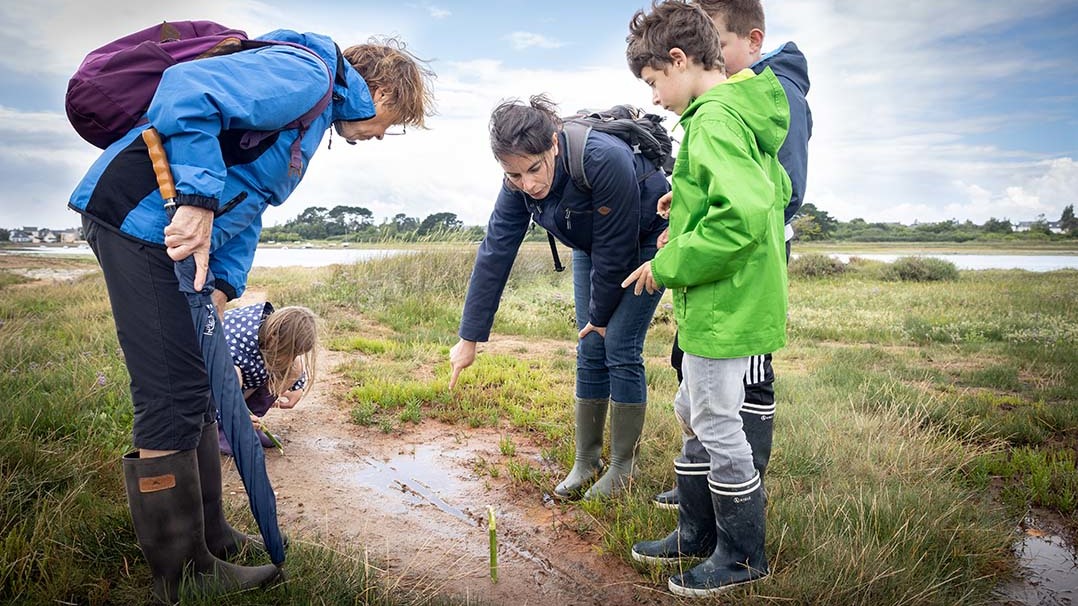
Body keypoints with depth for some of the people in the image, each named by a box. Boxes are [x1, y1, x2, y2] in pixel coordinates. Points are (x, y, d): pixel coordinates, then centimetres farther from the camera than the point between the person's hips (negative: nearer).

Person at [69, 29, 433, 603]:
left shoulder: (316, 107, 23)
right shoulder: (307, 73, -10)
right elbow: (188, 88, -23)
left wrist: (225, 284, 9)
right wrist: (200, 199, -25)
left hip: (181, 234, 11)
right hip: (140, 217, -11)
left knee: (197, 395, 15)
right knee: (173, 401, -8)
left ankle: (208, 542, 28)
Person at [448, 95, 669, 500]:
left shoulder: (605, 161, -39)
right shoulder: (518, 185, -21)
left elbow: (615, 253, -29)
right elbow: (495, 255, -18)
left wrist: (600, 315, -15)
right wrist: (469, 339, -17)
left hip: (645, 242, -5)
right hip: (591, 246, 5)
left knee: (620, 349, -9)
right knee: (589, 352, 4)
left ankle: (623, 466, 7)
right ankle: (585, 462, 17)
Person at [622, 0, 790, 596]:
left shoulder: (713, 119, -19)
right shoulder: (743, 111, 12)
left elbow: (745, 214, -31)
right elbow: (777, 191, 21)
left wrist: (670, 265, -20)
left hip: (723, 307, -10)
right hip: (738, 297, 10)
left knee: (717, 428, 4)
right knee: (694, 414, 20)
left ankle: (742, 555, 24)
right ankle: (698, 534, 35)